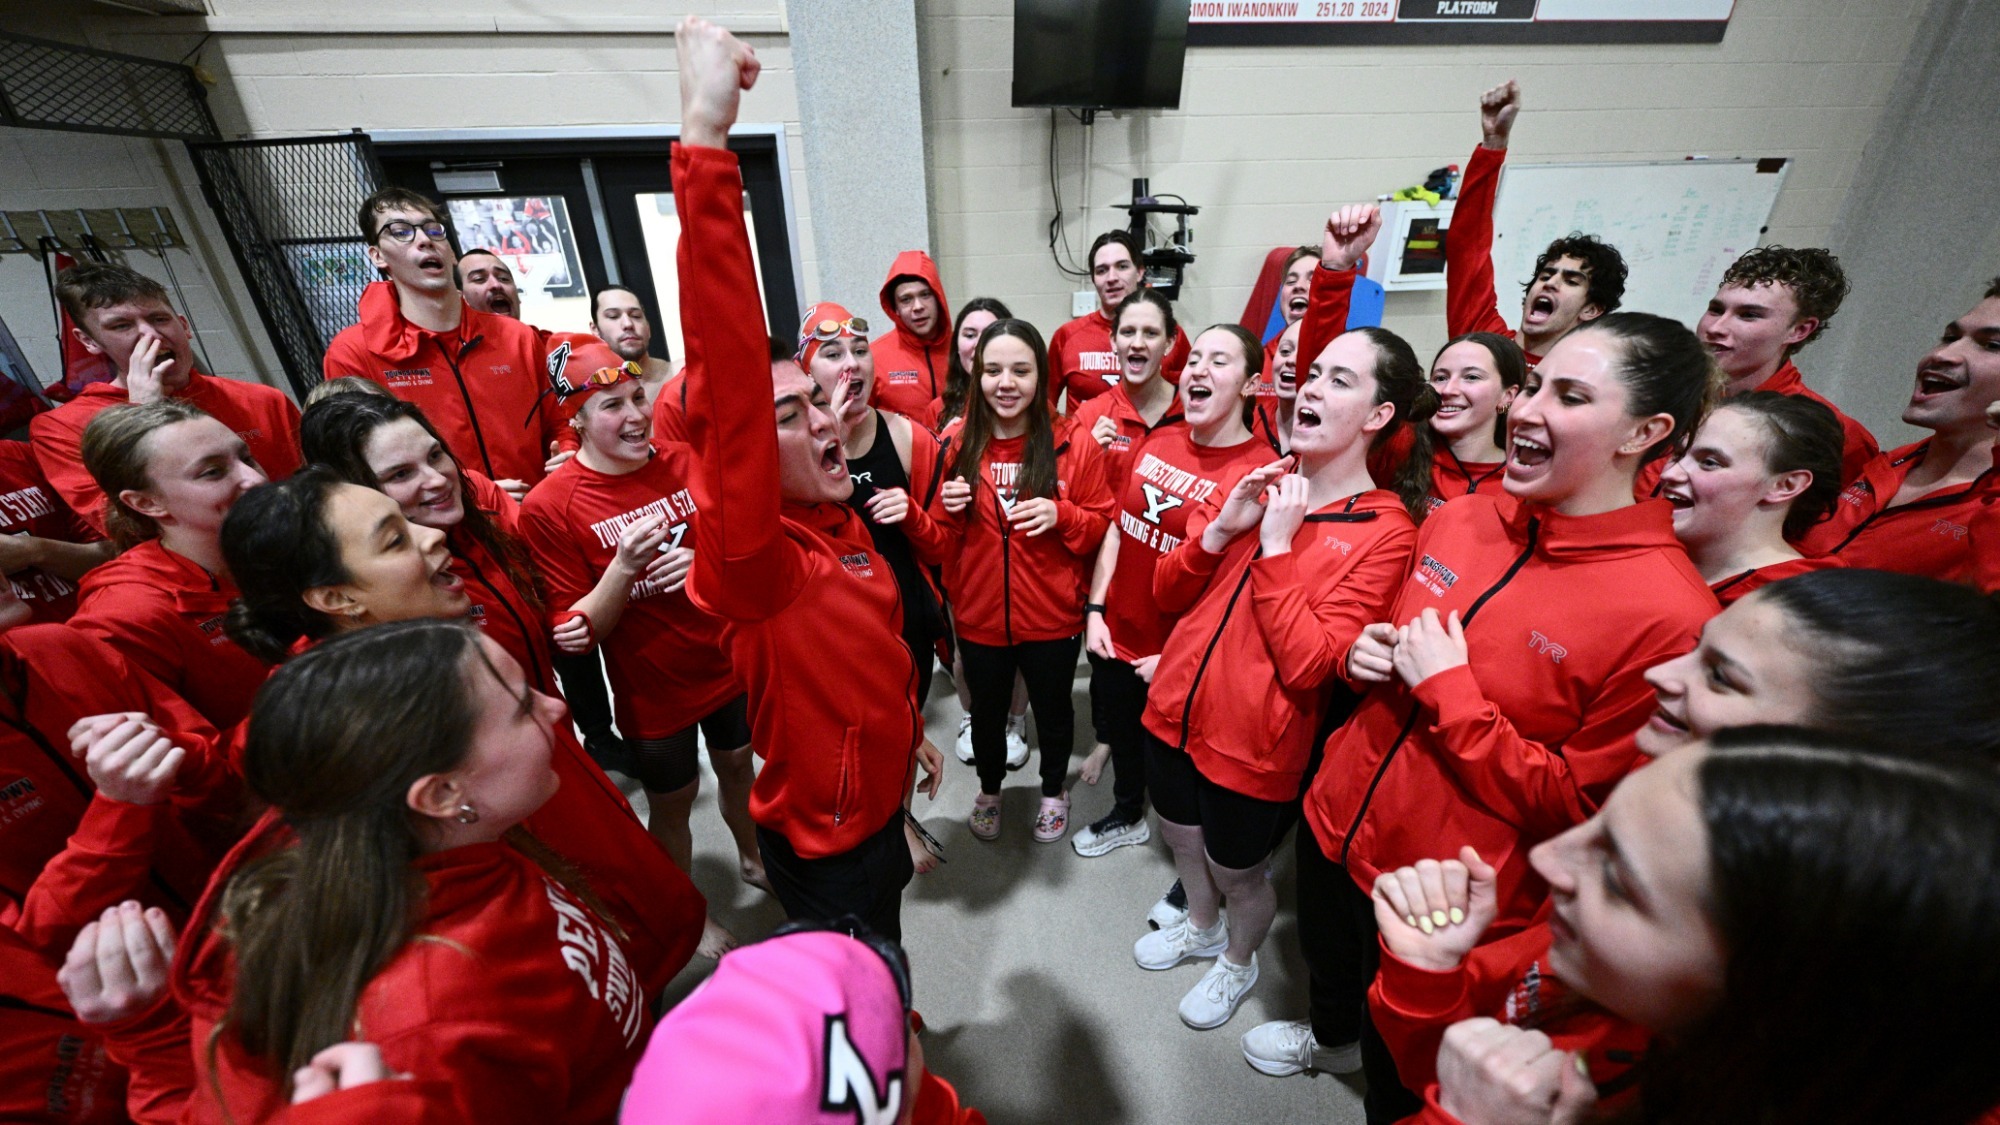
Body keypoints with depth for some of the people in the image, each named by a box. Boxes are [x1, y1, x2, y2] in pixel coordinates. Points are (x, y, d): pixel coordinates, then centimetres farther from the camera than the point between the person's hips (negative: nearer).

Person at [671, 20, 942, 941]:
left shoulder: (841, 525, -5)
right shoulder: (749, 556, -29)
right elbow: (728, 395, -47)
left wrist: (913, 730, 20)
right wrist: (704, 146, -51)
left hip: (879, 804, 7)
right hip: (820, 841, -7)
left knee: (882, 970, 31)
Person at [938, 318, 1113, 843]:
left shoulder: (1074, 443, -11)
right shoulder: (958, 444, -4)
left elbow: (1101, 523, -5)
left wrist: (1060, 515, -24)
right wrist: (947, 508, -16)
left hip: (1052, 617, -1)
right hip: (978, 616, 2)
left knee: (1052, 710, 20)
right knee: (987, 712, 21)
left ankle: (1054, 790, 49)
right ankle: (989, 790, 51)